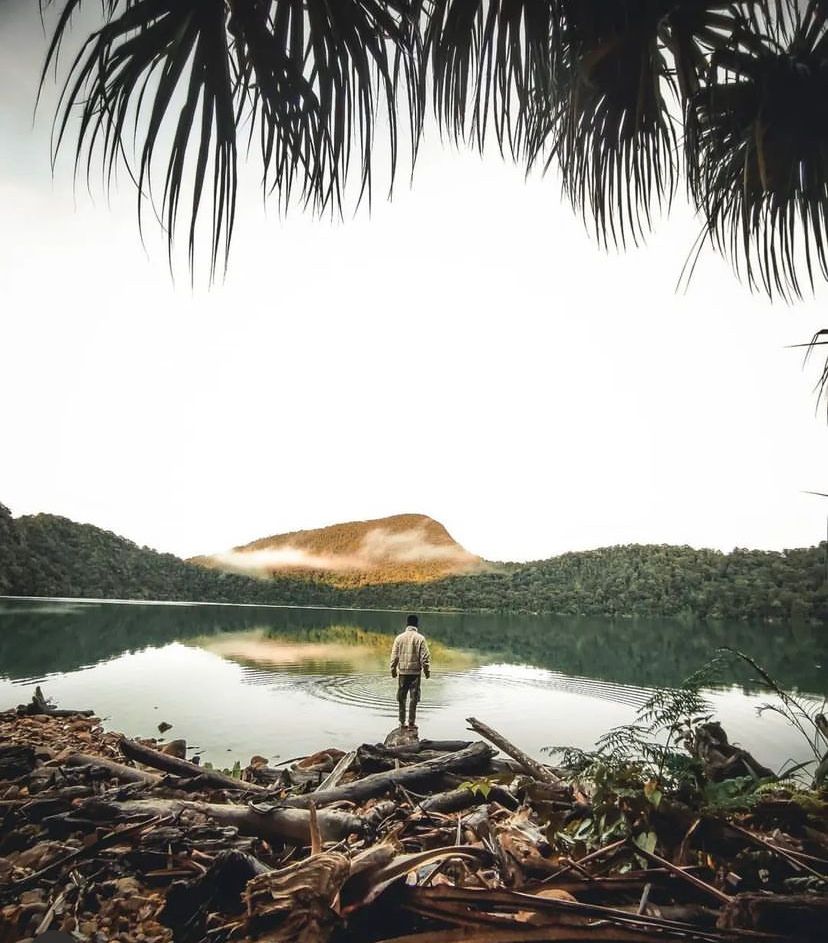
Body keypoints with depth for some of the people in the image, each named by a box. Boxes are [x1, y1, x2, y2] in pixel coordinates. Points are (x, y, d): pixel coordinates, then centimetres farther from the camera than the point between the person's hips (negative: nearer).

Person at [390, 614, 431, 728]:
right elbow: (425, 657, -7)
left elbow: (394, 656, 3)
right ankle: (411, 722, 5)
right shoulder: (420, 638, -6)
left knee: (401, 697, 12)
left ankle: (402, 722, 16)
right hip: (415, 671, -2)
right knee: (413, 697, 5)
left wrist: (393, 669, 12)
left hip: (402, 671, 2)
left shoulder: (399, 637, 1)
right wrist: (427, 670, 2)